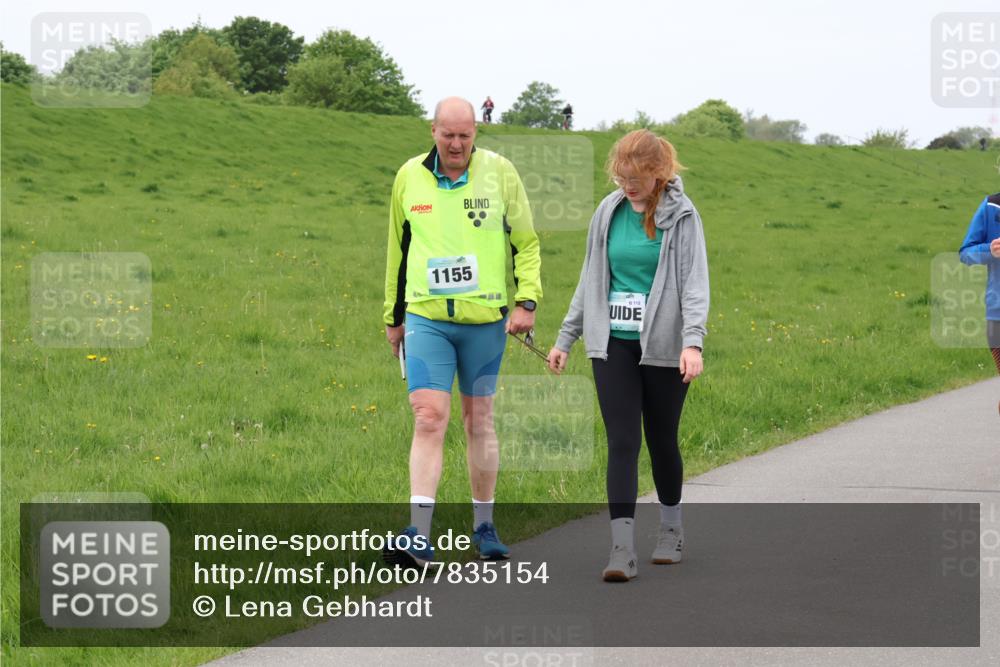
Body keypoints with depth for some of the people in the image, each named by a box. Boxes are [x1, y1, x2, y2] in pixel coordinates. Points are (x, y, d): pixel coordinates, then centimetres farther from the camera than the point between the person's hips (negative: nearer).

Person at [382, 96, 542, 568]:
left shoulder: (499, 172, -1)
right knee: (428, 418, -12)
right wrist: (393, 316, 20)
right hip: (426, 318, 0)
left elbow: (526, 243, 6)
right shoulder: (409, 176, 4)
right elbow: (398, 250, 16)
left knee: (479, 421, 9)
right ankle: (419, 536, -17)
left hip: (485, 318, 0)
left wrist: (527, 300, -6)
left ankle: (483, 526, 22)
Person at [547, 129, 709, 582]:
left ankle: (671, 529, 31)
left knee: (661, 440, 10)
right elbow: (591, 279, 16)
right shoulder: (608, 212, 7)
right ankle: (622, 550, -10)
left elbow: (695, 281, -12)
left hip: (663, 346, -3)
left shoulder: (681, 216, -6)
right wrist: (566, 338, 16)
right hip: (613, 345, 3)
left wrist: (693, 341, -25)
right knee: (621, 442, -6)